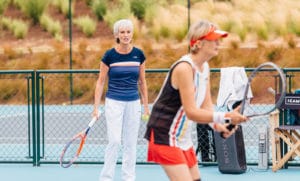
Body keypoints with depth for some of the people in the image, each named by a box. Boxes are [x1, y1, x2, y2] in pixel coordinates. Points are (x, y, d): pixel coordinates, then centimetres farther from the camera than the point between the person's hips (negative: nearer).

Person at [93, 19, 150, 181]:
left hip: (133, 103, 3)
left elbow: (142, 82, 11)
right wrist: (96, 107, -5)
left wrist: (146, 106, 10)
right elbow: (101, 82, 0)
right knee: (114, 141, -10)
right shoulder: (109, 55, -5)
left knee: (130, 143, 5)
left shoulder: (139, 55, 2)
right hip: (114, 102, -3)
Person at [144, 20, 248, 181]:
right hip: (165, 136, -10)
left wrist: (217, 124, -14)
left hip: (183, 137, 10)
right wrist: (224, 117, -34)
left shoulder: (205, 67, 7)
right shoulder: (184, 68, -23)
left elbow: (206, 105, 5)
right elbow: (191, 112, -28)